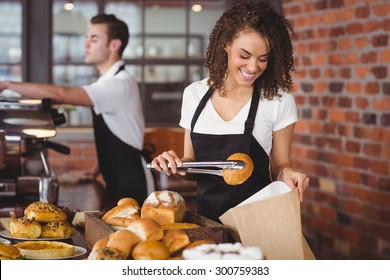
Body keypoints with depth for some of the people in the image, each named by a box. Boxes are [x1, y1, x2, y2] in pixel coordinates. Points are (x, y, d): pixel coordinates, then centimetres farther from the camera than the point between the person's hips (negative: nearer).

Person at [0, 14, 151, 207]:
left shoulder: (120, 84, -19)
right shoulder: (109, 83, 12)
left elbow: (61, 94, -29)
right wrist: (95, 171, 11)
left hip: (128, 189, -9)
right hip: (116, 186, 9)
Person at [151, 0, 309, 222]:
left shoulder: (279, 101, -5)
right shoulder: (194, 95, 4)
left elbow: (278, 166, 4)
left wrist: (286, 173, -16)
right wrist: (176, 166, -7)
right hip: (206, 217, 2)